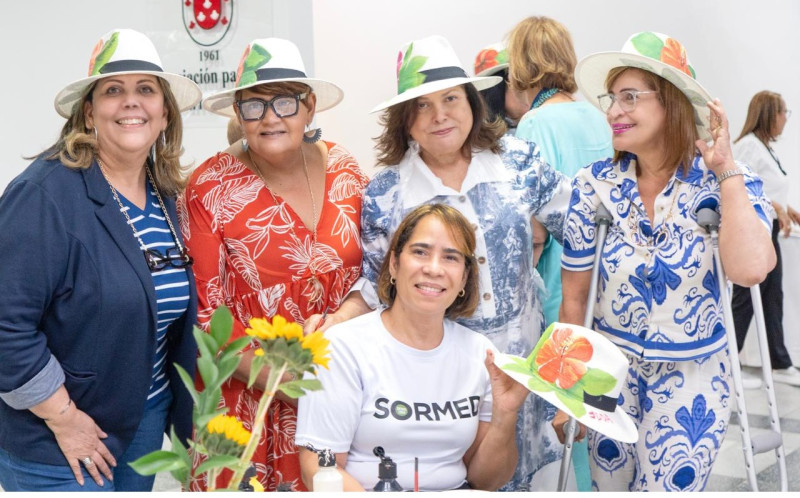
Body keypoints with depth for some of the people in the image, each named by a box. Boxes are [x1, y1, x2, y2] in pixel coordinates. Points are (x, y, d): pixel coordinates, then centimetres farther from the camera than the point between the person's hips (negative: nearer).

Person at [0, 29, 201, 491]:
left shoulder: (165, 195, 2)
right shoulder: (46, 193, -20)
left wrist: (182, 406, 8)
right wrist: (64, 419, -18)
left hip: (147, 418, 7)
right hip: (55, 442, -7)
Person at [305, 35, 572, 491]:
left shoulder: (518, 161, -4)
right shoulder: (384, 195, -7)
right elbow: (377, 284, 0)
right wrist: (340, 317, -16)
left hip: (520, 364, 2)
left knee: (512, 478, 17)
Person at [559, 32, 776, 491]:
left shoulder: (727, 184, -13)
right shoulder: (594, 185, -10)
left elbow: (750, 269, -34)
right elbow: (574, 296, -3)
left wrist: (726, 171, -25)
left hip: (692, 377, -1)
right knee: (608, 486, 13)